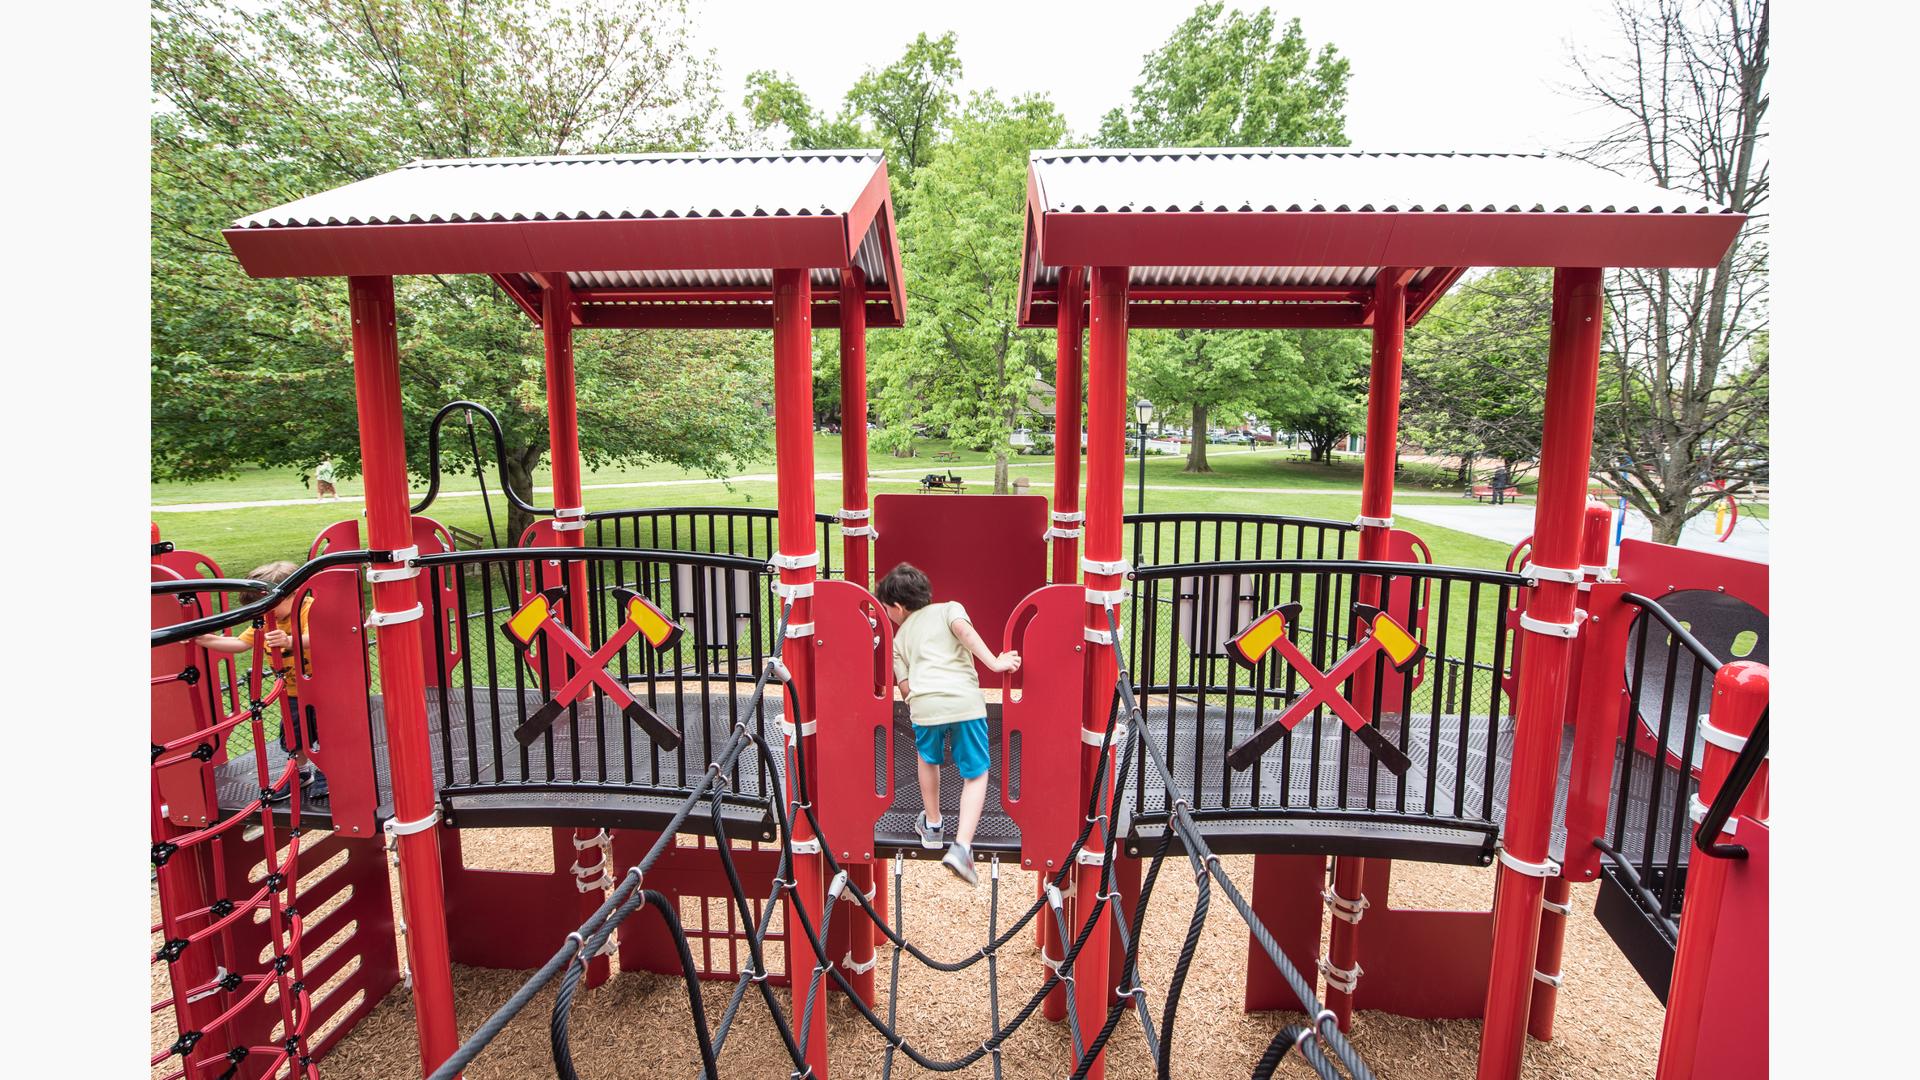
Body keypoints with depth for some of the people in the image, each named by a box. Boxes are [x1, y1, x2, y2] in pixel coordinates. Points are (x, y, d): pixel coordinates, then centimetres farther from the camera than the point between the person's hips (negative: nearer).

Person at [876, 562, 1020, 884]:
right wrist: (993, 662, -6)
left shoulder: (900, 637, 25)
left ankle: (933, 825, 45)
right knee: (976, 775, 16)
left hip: (924, 702, 1)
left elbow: (905, 687, 18)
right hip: (965, 700, -1)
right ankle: (962, 847, 0)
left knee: (928, 759, 33)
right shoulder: (949, 608, 21)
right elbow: (962, 628, -3)